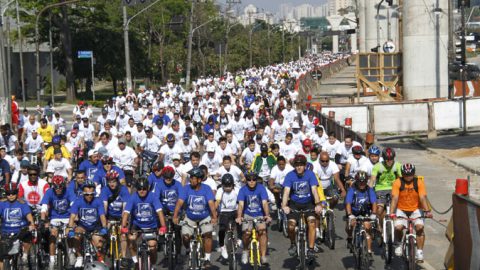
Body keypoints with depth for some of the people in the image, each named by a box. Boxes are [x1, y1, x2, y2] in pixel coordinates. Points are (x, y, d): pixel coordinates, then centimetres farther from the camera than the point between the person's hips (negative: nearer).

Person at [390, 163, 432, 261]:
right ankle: (398, 245, 9)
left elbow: (423, 198, -18)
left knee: (420, 227, -23)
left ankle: (419, 252, -12)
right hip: (401, 210, 0)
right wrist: (392, 213, -31)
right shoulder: (397, 183, -13)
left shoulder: (419, 182, -11)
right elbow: (394, 198, -20)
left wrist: (427, 211, -32)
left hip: (415, 209, 0)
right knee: (398, 227, -23)